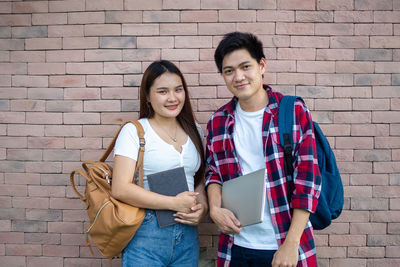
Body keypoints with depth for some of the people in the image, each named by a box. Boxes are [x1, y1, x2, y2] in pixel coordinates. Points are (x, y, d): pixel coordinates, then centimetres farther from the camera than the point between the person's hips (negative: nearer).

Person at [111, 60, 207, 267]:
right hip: (146, 235, -5)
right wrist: (174, 203, -15)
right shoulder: (134, 131, -7)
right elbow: (120, 189, -15)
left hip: (187, 234, 5)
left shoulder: (195, 131, 9)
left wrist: (202, 208, -4)